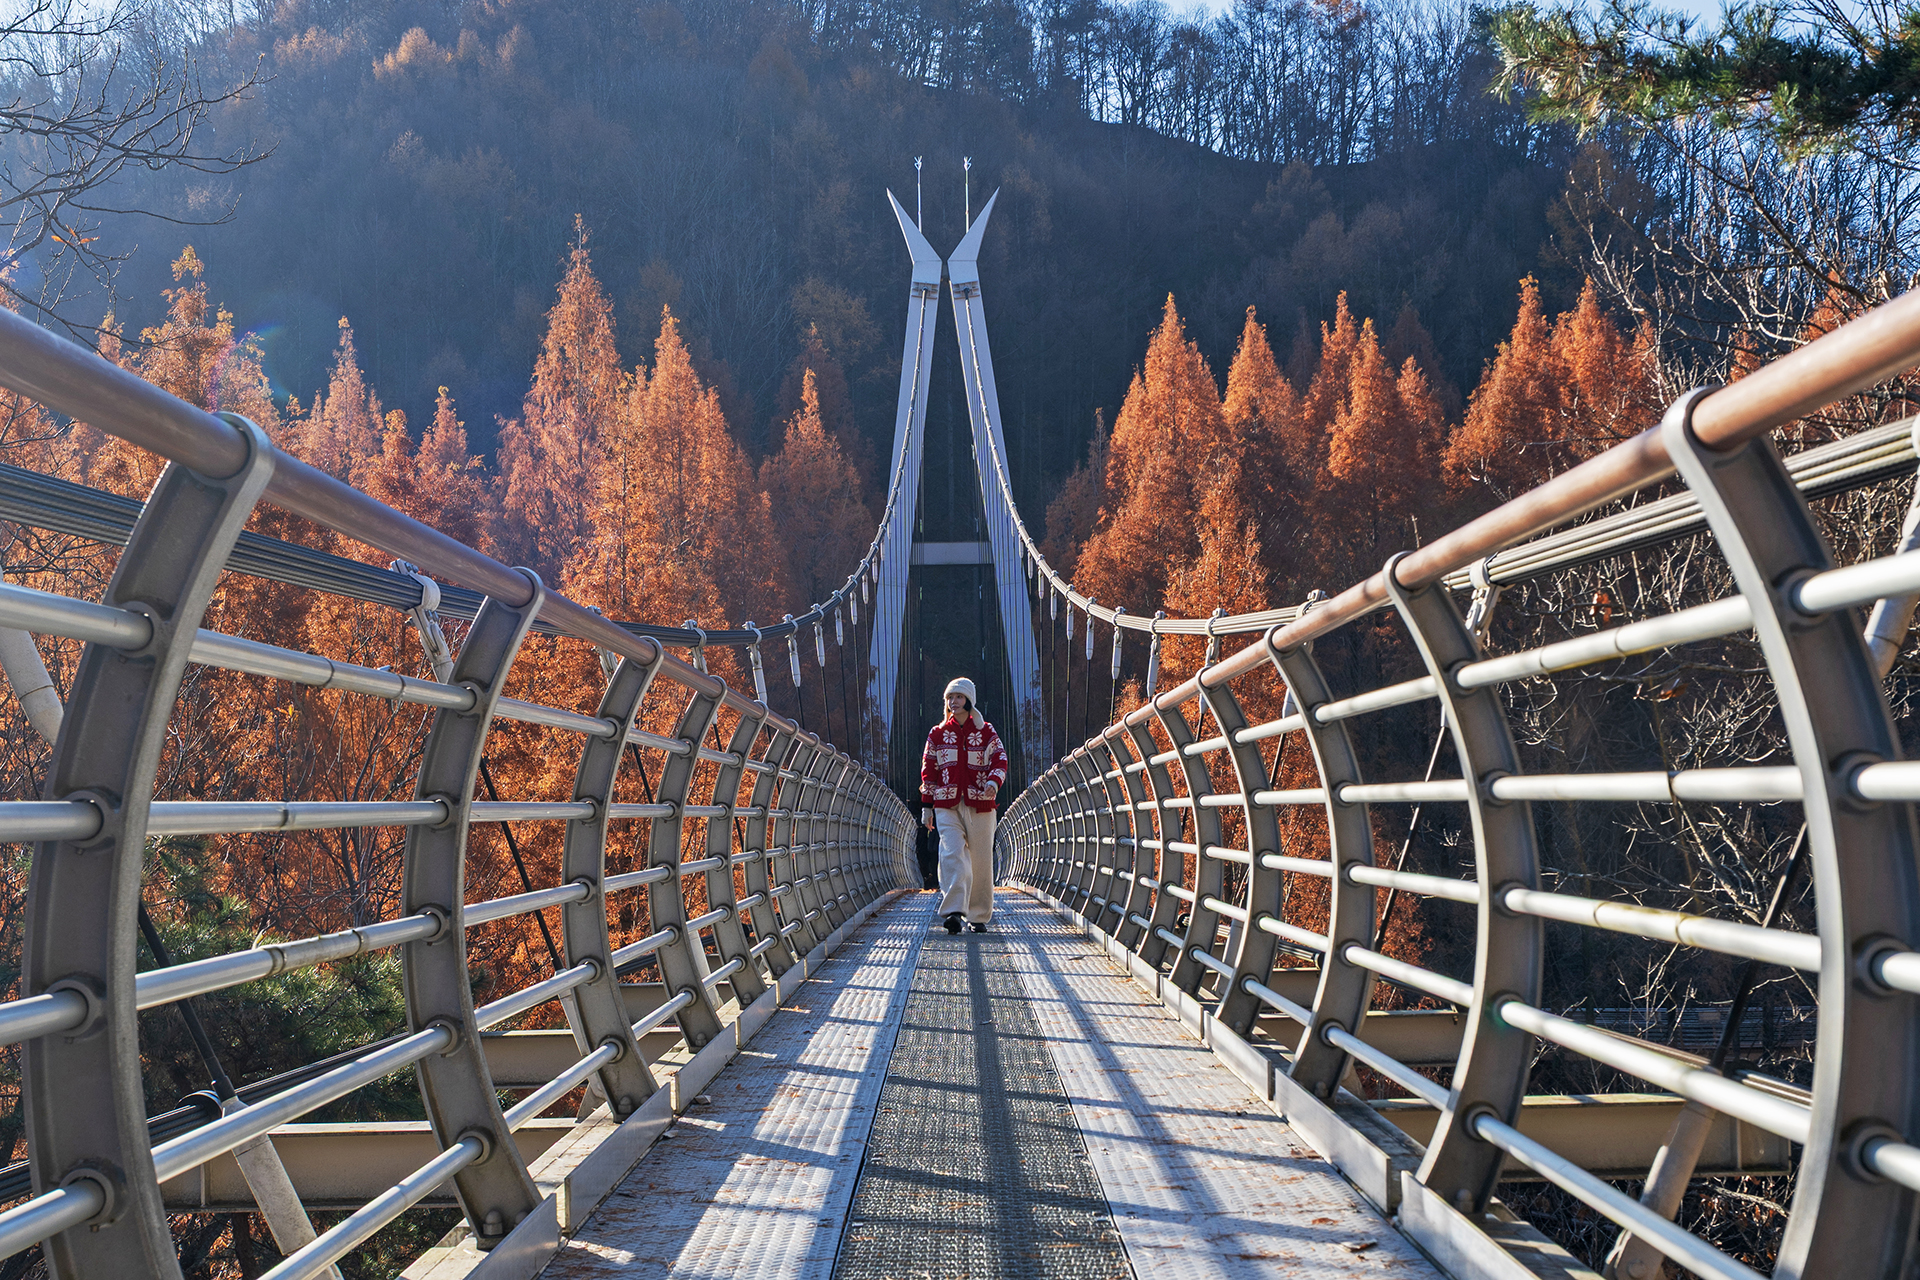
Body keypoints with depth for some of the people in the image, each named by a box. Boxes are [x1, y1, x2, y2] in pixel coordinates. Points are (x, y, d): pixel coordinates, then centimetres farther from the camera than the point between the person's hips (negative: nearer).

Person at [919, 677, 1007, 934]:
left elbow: (1000, 761, 1)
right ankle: (954, 911, -28)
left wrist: (993, 781, -21)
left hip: (979, 804, 0)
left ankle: (979, 916, 15)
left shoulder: (986, 732, 8)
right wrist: (927, 805, 10)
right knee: (953, 854, -18)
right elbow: (928, 769, 14)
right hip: (947, 806, 0)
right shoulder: (938, 734, 11)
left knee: (981, 860, 3)